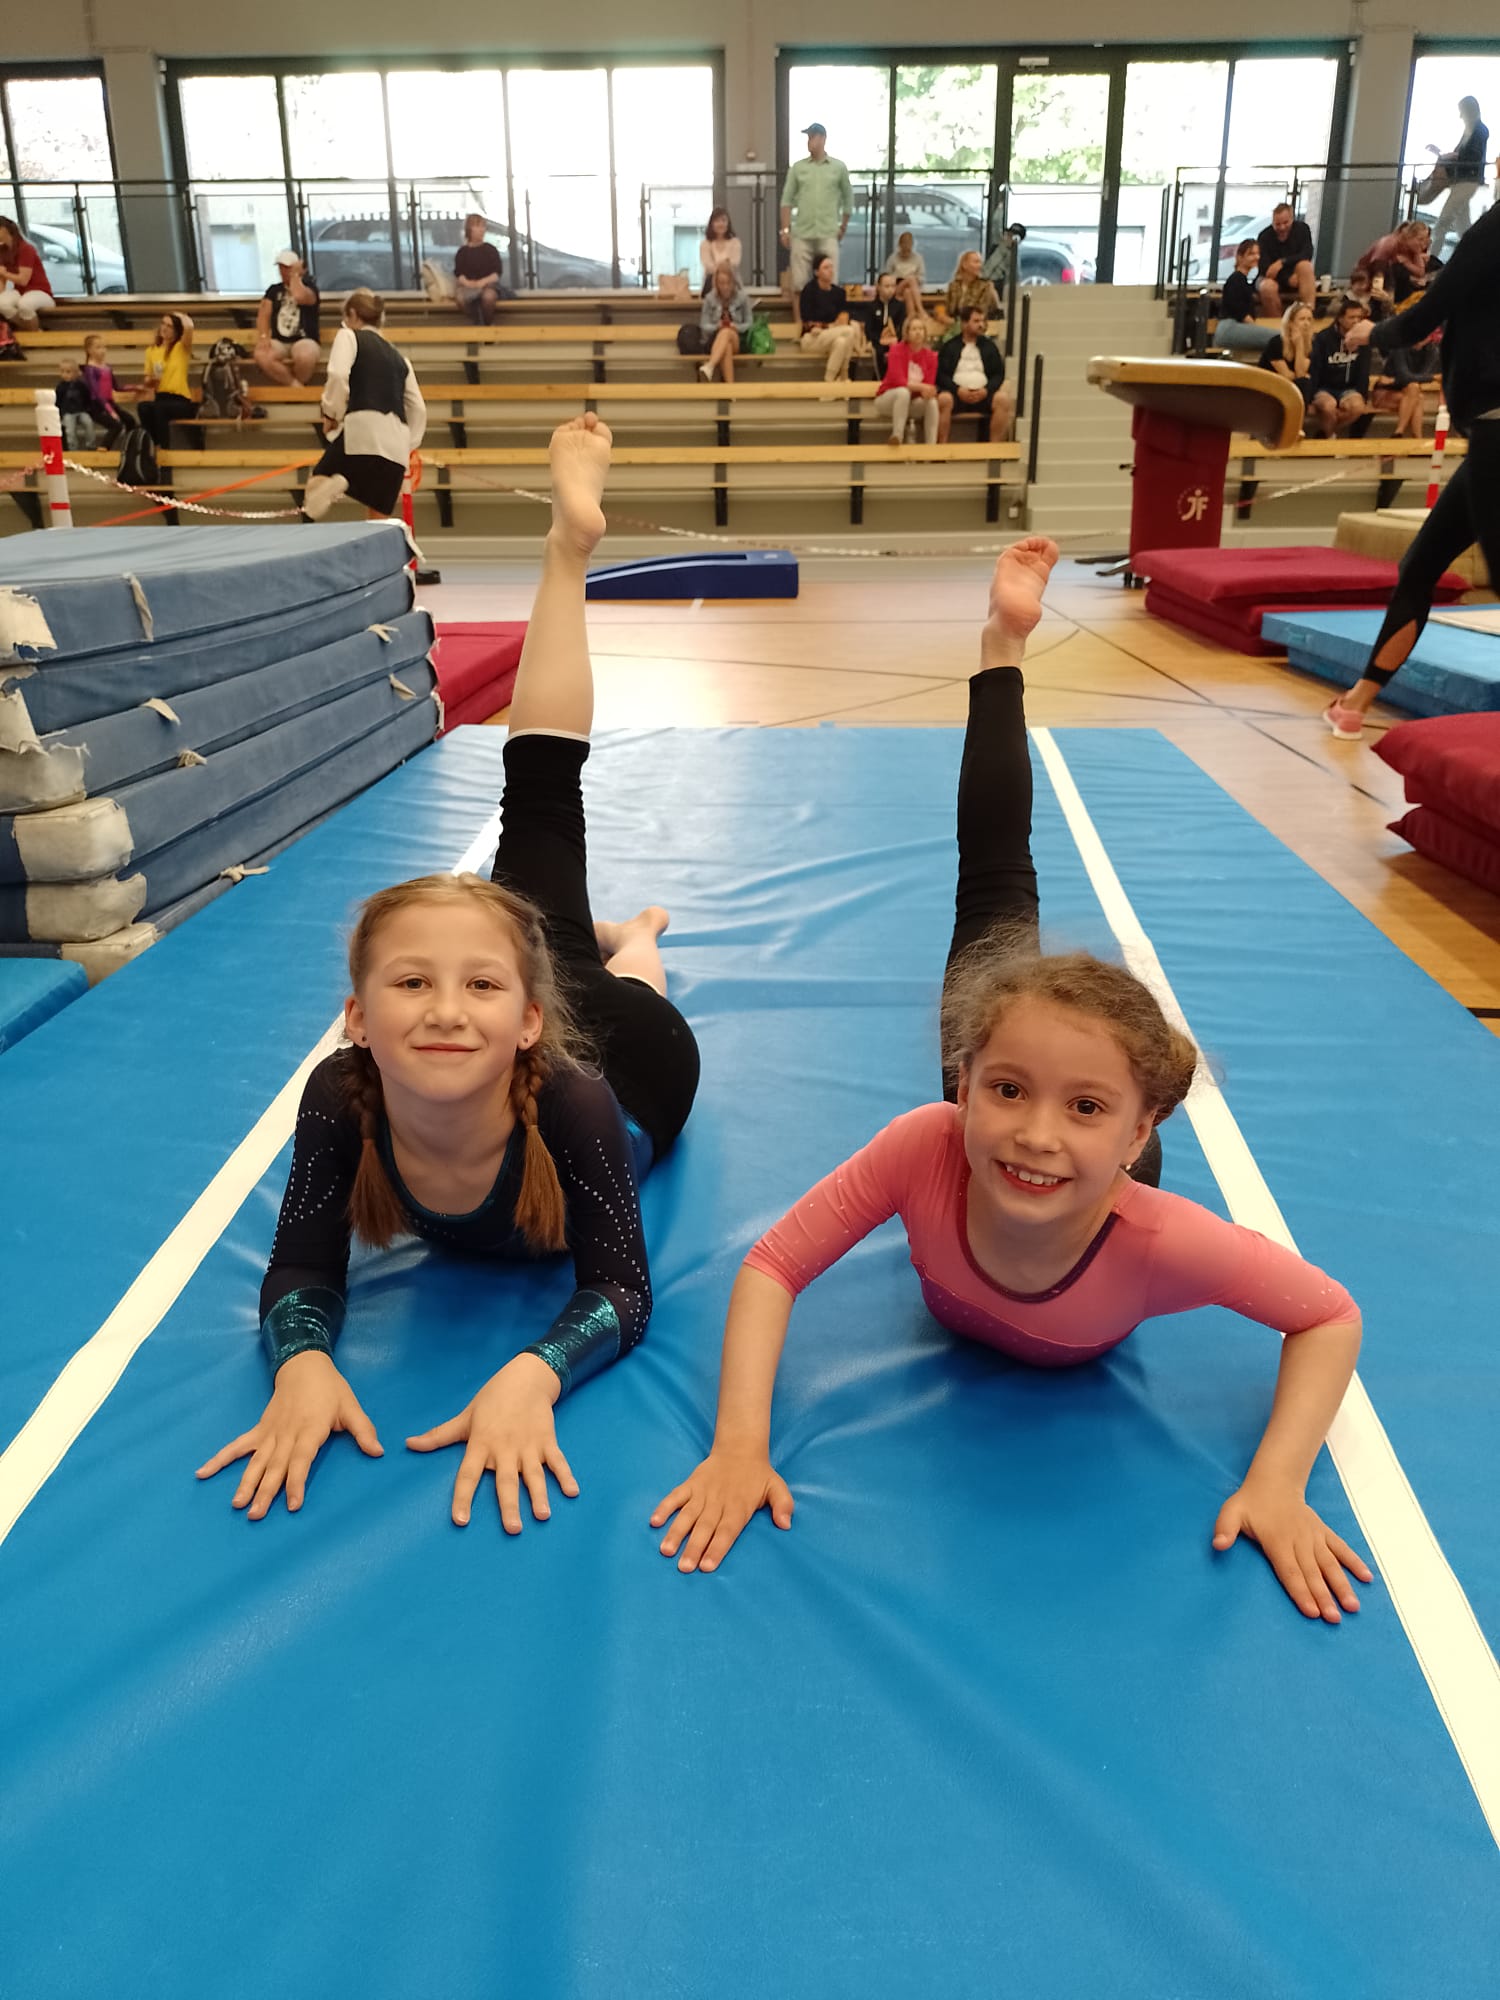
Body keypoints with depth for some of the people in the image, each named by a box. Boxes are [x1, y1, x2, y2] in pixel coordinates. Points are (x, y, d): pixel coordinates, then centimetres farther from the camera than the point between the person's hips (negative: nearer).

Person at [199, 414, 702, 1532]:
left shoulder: (569, 1101, -49)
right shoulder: (341, 1100, -42)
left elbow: (622, 1294, -42)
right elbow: (300, 1276, -33)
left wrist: (533, 1375, -61)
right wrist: (303, 1367, -55)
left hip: (637, 1068, -4)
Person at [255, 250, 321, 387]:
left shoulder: (308, 287, 6)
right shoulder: (274, 290, 18)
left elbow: (300, 297, -20)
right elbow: (263, 314, 8)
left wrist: (295, 275, -4)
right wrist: (263, 337, -11)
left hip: (304, 340, -3)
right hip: (279, 342, 3)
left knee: (304, 357, -41)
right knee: (261, 356, -31)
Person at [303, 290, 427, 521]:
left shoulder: (349, 336, 11)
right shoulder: (399, 358, 26)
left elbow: (338, 374, -9)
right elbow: (418, 409, 21)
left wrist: (330, 412, 2)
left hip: (362, 430, -5)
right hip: (397, 444, 5)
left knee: (318, 479, 10)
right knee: (379, 521, 11)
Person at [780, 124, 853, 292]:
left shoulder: (839, 167, 7)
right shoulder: (797, 167, 8)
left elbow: (848, 199, 14)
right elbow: (787, 200, 8)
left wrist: (843, 228, 11)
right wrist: (785, 229, -1)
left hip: (828, 234, -1)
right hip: (801, 234, 1)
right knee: (798, 284, -1)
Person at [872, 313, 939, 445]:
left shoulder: (930, 356, -1)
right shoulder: (897, 350, -12)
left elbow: (930, 384, -7)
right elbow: (898, 381, -22)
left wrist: (927, 391, -31)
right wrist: (921, 386, -31)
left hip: (913, 402, 4)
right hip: (888, 400, -4)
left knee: (932, 401, -27)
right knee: (903, 392, -37)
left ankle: (931, 447, -29)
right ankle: (897, 437, -39)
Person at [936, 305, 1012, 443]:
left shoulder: (989, 346, 19)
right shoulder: (949, 347, 12)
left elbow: (999, 374, 12)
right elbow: (940, 374, 2)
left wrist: (986, 390, -9)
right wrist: (958, 389, -15)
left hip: (983, 394, 2)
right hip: (956, 392, -2)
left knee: (1003, 399, -28)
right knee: (944, 399, -36)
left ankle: (994, 446, -23)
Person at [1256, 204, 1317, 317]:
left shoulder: (1302, 228, -4)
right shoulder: (1264, 237, -9)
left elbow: (1307, 255, -16)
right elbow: (1264, 268, -15)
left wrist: (1282, 262, -32)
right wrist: (1288, 279, -29)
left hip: (1298, 276, 1)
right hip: (1275, 279, -1)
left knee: (1305, 265, -32)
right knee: (1267, 287, -36)